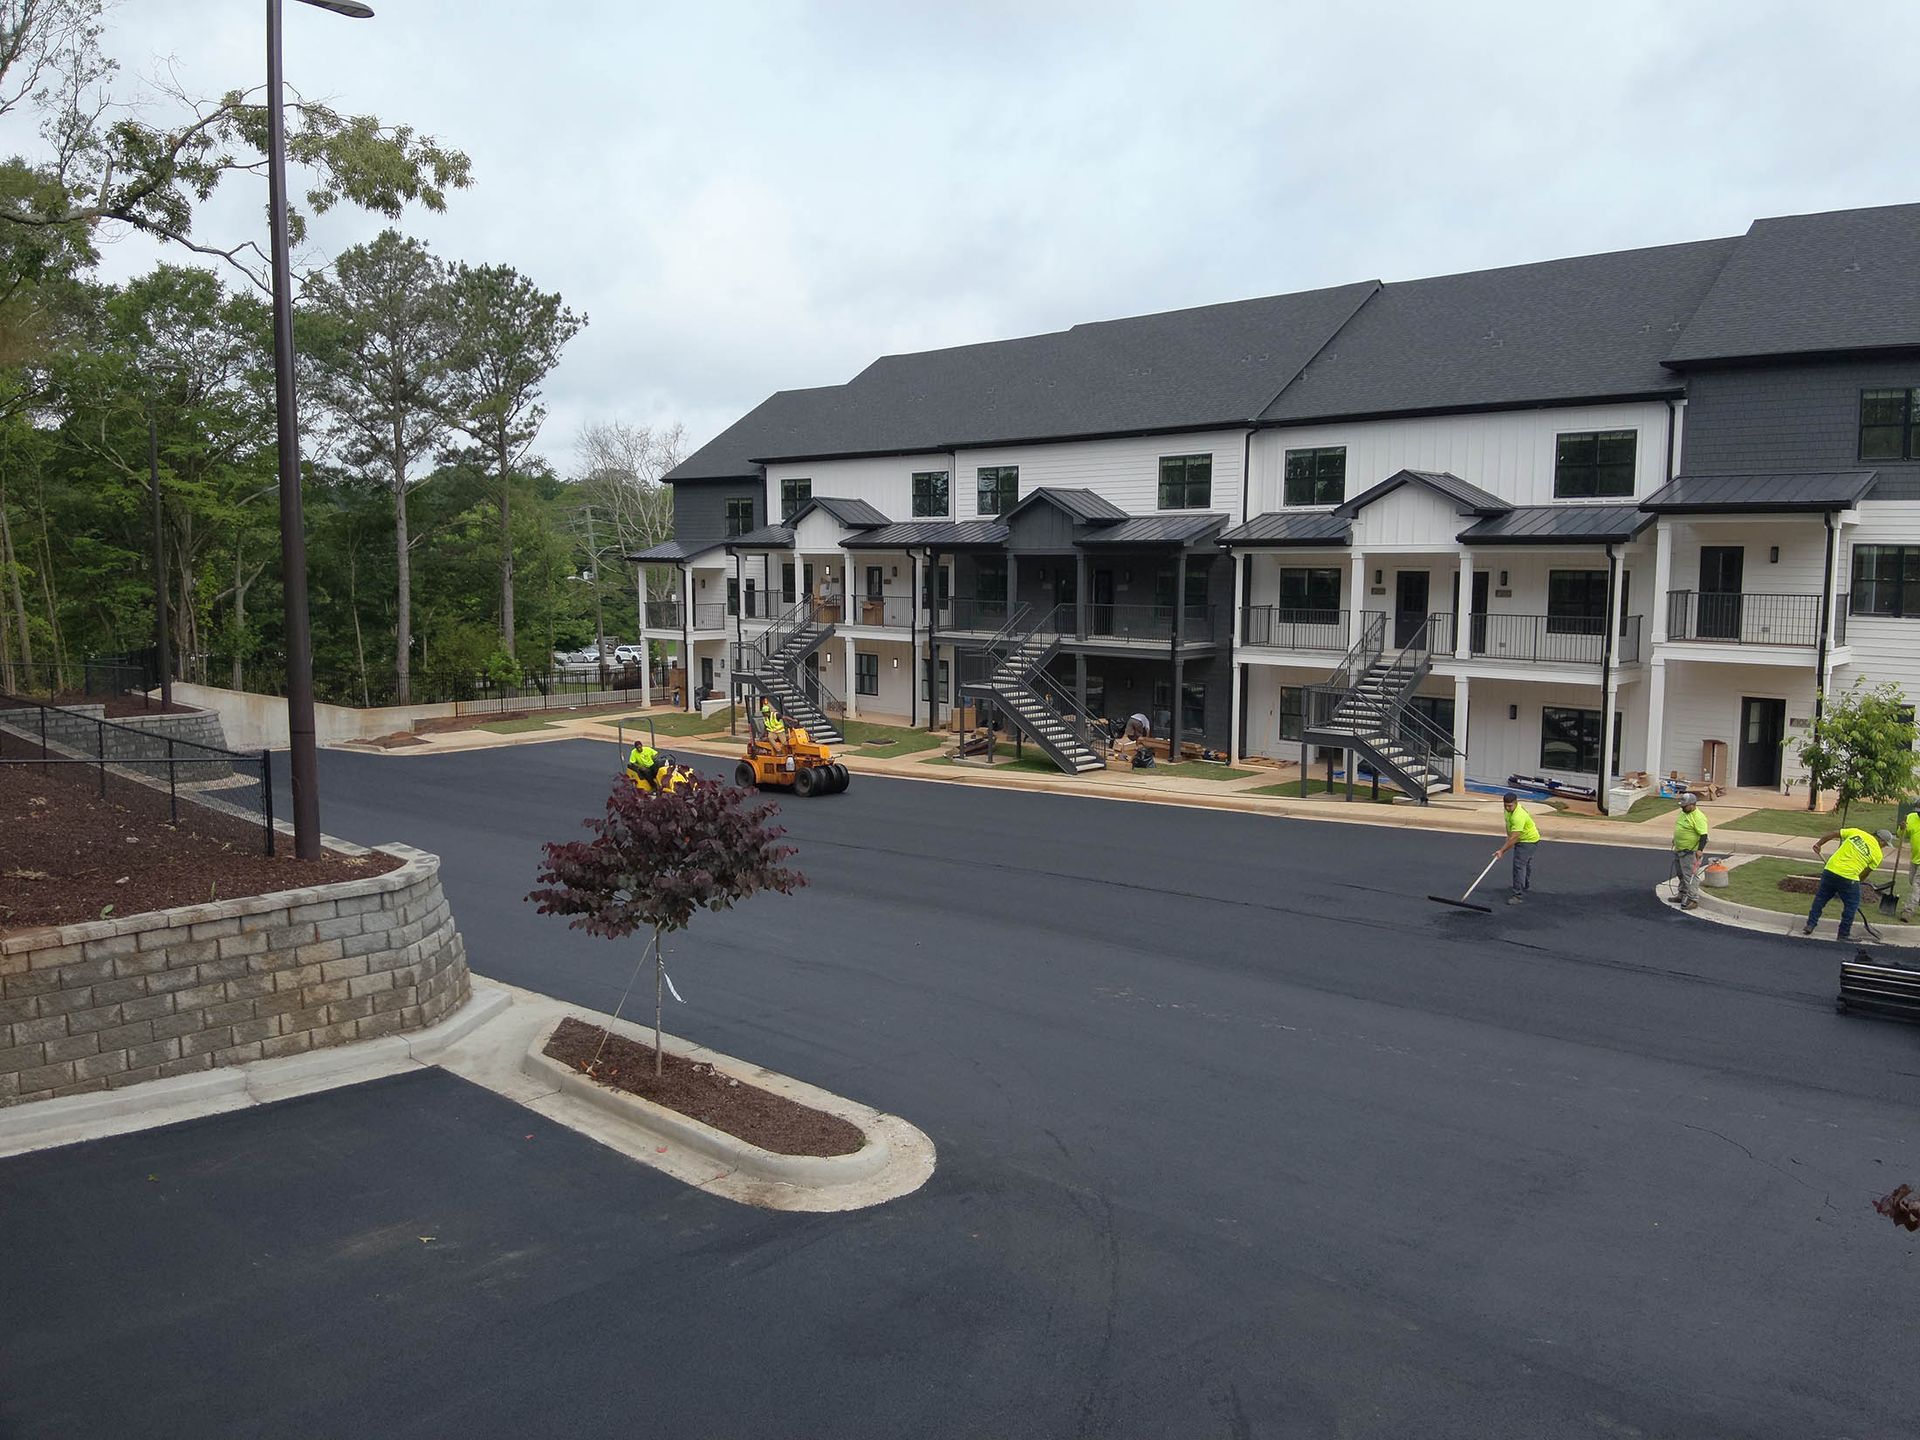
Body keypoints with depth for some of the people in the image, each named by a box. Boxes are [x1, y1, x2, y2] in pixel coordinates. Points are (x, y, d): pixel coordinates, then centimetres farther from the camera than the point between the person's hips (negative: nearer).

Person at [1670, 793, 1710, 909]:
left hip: (1691, 852, -10)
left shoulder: (1698, 817, -20)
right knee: (1681, 874, 20)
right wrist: (1675, 840, 29)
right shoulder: (1683, 813, 10)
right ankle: (1682, 895, 33)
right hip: (1679, 850, 10)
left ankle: (1693, 900, -6)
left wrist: (1700, 850, -33)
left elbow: (1703, 835, -25)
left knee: (1690, 876, -9)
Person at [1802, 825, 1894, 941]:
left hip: (1830, 870, 3)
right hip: (1849, 877, -3)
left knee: (1820, 898, 18)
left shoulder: (1856, 832, 7)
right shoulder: (1878, 854, 2)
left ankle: (1810, 925, 20)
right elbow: (1865, 873, 8)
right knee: (1851, 905, 16)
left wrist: (1818, 844, 12)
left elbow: (1832, 834, 6)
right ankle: (1844, 934, 19)